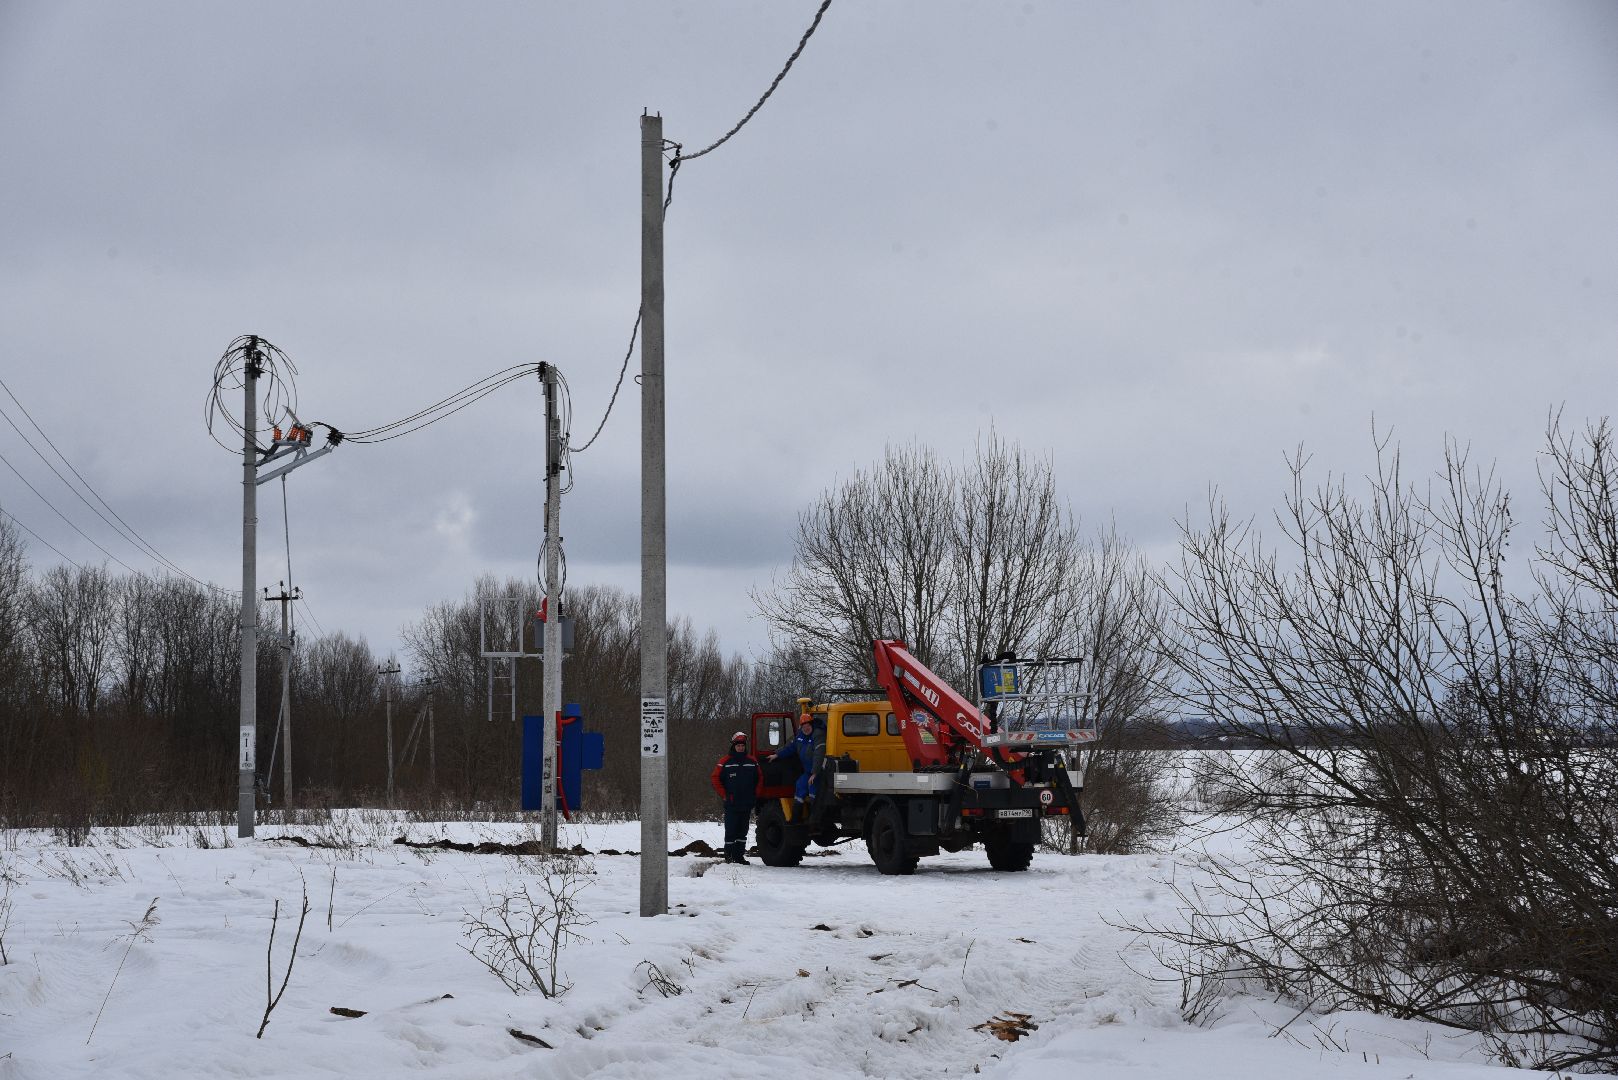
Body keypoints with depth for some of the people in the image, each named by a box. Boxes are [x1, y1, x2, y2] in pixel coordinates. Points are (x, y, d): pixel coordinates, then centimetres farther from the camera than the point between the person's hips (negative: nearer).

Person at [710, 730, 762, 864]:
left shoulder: (752, 761, 9)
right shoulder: (725, 761, -2)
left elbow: (760, 778, 17)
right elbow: (715, 778, 1)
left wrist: (755, 795, 7)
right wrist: (724, 795, -4)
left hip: (747, 803, 4)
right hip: (731, 804, -4)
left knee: (742, 831, 8)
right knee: (731, 831, -4)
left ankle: (740, 856, 14)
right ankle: (729, 856, 1)